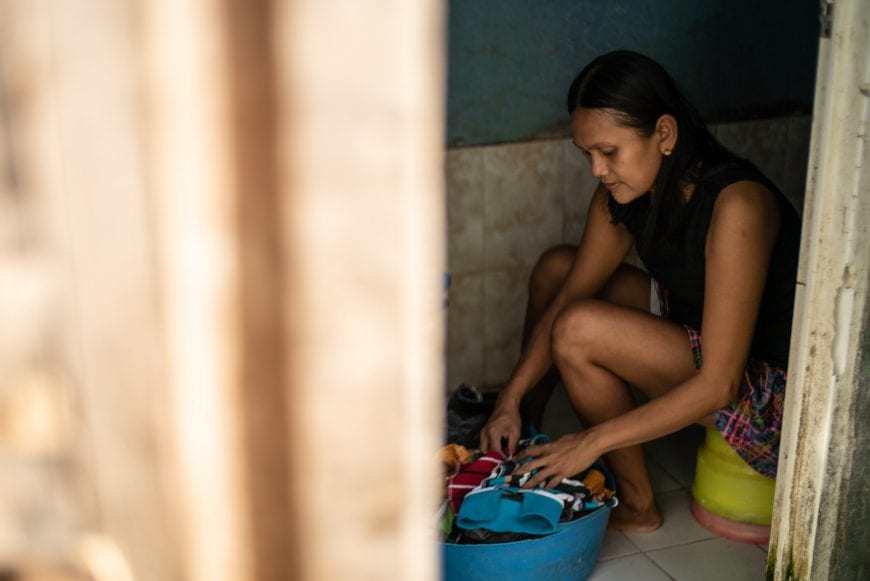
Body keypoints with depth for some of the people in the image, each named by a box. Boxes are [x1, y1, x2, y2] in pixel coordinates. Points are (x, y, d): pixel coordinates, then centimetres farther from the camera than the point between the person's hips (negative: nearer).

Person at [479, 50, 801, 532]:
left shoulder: (736, 204, -31)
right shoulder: (623, 193, -7)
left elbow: (719, 385, -32)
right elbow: (567, 298, -1)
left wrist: (594, 441, -29)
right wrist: (511, 399, -13)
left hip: (772, 398, -8)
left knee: (579, 330, -24)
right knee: (556, 269, 5)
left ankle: (636, 504, -2)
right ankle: (523, 441, 20)